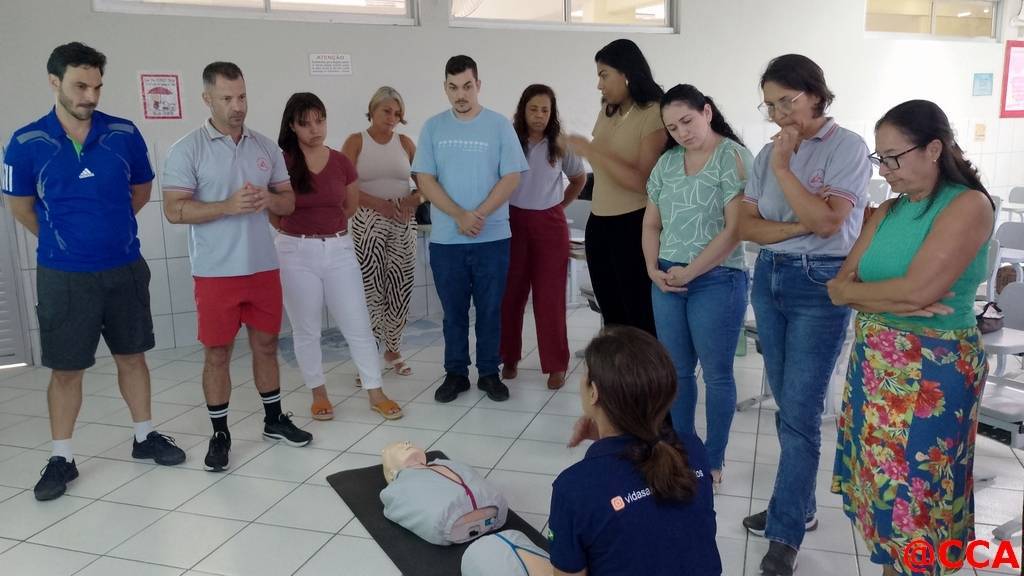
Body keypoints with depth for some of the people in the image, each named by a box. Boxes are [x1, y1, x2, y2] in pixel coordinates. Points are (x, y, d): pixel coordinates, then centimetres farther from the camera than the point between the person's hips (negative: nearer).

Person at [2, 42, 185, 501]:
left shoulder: (124, 134, -4)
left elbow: (141, 190, 11)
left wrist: (108, 228, 11)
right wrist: (63, 241, 12)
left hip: (125, 269, 2)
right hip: (64, 276, -2)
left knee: (132, 357, 13)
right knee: (65, 369, 6)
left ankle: (145, 437, 29)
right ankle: (61, 458, 20)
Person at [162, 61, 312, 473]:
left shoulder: (266, 147, 7)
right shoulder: (187, 150, -6)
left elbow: (289, 202, 10)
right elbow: (174, 210, -11)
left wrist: (268, 199, -13)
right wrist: (228, 206, -23)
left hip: (263, 266, 4)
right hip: (216, 272, -4)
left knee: (266, 344, 14)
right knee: (217, 353, 5)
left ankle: (274, 418, 29)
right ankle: (220, 434, 18)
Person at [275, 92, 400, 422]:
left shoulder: (341, 163, 1)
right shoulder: (281, 163, -8)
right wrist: (298, 231, 10)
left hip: (339, 249, 3)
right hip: (296, 253, -2)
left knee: (358, 325, 4)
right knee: (306, 330, 8)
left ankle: (375, 394, 13)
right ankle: (319, 394, 23)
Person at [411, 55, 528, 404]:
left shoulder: (499, 125, 1)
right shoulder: (433, 127, 4)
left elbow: (511, 178, -4)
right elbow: (425, 181, -2)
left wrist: (480, 215, -15)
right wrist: (459, 216, -14)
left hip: (492, 237, -1)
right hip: (445, 240, 1)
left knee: (490, 310, 7)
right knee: (454, 311, 9)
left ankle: (489, 373, 20)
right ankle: (455, 374, 21)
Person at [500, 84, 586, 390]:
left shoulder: (561, 146, 3)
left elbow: (579, 179, 19)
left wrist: (561, 204, 11)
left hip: (550, 224, 1)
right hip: (513, 223, -1)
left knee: (550, 296, 3)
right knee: (511, 293, 4)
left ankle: (556, 365, 11)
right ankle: (509, 358, 20)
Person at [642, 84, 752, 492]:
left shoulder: (733, 157, -8)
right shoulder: (667, 163, 10)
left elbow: (735, 229, -15)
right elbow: (651, 224, 15)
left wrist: (689, 272, -14)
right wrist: (653, 269, 0)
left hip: (716, 280, -6)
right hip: (667, 281, 6)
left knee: (716, 374, 5)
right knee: (677, 371, 13)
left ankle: (713, 462, 18)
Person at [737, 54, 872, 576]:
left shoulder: (847, 147, -8)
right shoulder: (768, 152, 8)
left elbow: (826, 222, -18)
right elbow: (746, 225, 3)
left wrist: (782, 167, -15)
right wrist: (798, 226, -13)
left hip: (820, 284, -6)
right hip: (768, 278, 6)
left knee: (800, 410, -5)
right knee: (787, 403, 13)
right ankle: (799, 505, 28)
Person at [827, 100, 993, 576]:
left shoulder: (969, 205, -13)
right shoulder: (889, 211, 7)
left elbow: (918, 290, -23)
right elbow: (838, 288, 1)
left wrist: (854, 290, -8)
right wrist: (896, 303, -16)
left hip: (932, 372, -6)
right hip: (873, 363, 7)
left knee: (917, 493, 7)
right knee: (882, 482, 16)